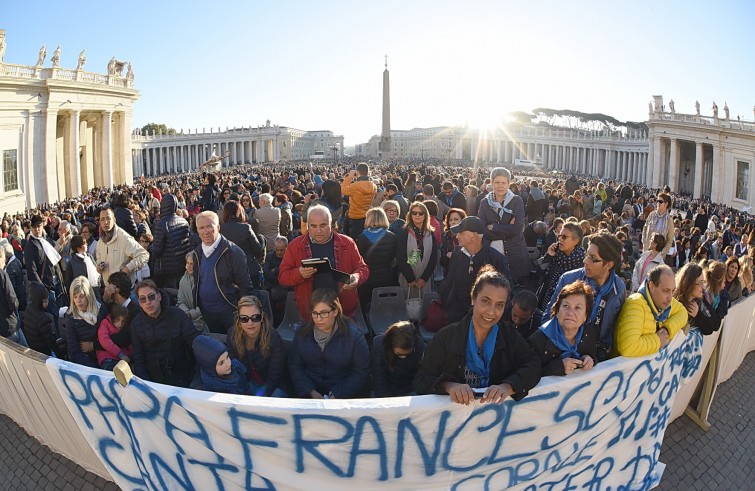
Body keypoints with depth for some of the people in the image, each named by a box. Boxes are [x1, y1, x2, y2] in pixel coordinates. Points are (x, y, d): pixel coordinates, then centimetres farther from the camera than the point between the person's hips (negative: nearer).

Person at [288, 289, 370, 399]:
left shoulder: (354, 335, -3)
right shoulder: (302, 334, 7)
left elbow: (361, 373, -3)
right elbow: (295, 367, 7)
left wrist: (337, 395, -13)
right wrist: (311, 392, -7)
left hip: (345, 396, -2)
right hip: (310, 394, 2)